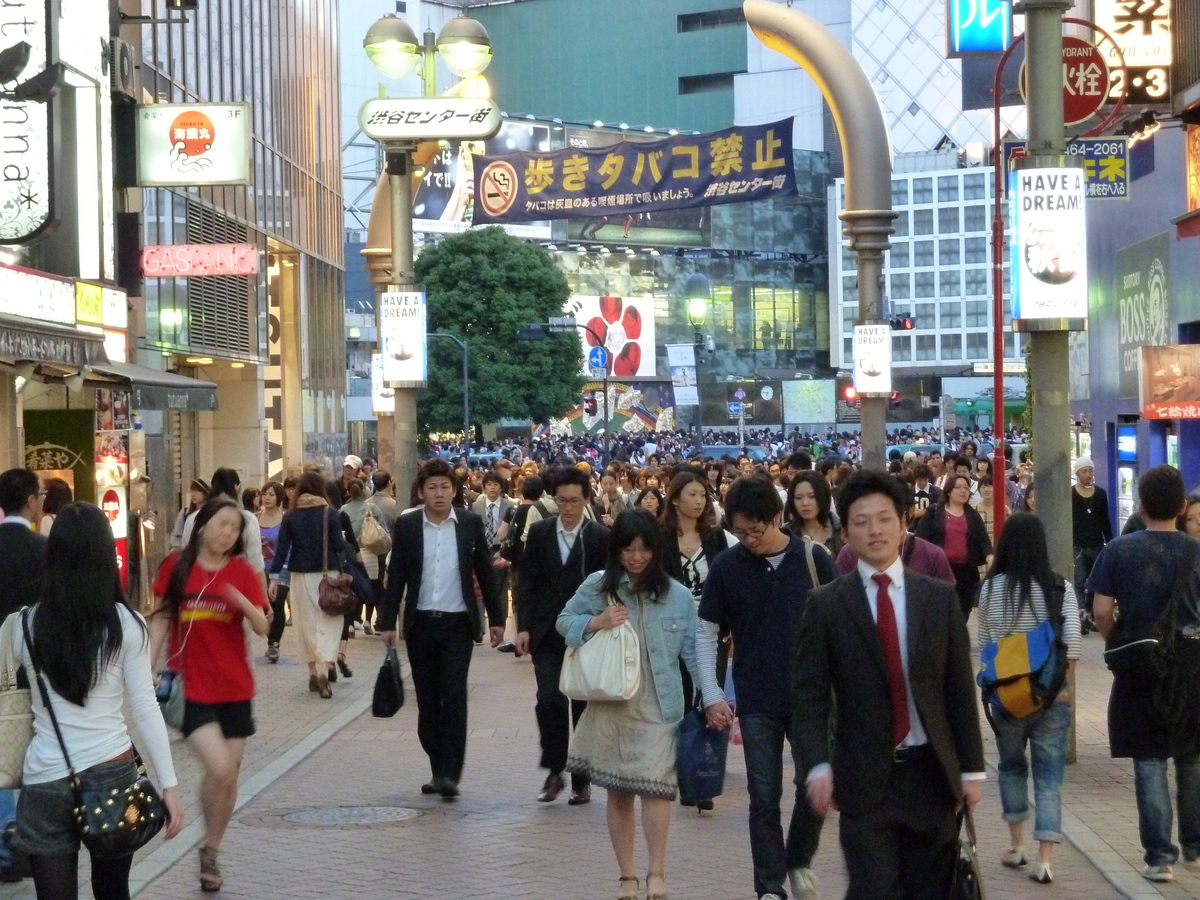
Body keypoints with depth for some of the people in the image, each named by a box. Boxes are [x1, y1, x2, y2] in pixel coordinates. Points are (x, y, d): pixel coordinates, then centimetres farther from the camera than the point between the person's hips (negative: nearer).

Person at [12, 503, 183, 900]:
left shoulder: (27, 623, -4)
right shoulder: (126, 623, -5)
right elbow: (145, 709, -4)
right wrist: (169, 785, 0)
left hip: (46, 781, 0)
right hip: (113, 772, 1)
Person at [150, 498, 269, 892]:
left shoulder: (242, 572, -1)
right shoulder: (177, 566, -3)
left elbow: (262, 627, -8)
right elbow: (162, 618, 5)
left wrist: (243, 602, -27)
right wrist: (149, 668, 0)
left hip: (235, 687, 3)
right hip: (190, 687, -3)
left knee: (229, 776, 8)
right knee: (220, 768, -18)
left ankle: (211, 853, 28)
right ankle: (209, 845, 5)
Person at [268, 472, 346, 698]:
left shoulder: (291, 517, 1)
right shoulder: (329, 514, -4)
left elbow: (282, 548, -2)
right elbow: (339, 545, -5)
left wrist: (274, 577, 0)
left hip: (300, 577, 2)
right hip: (326, 575, -2)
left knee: (307, 624, 12)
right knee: (329, 624, -1)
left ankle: (313, 673, 17)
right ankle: (324, 671, -18)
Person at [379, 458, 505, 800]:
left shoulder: (470, 523, 1)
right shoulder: (406, 526, 2)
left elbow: (485, 573, 6)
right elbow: (396, 576, 4)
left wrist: (496, 618, 5)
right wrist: (388, 622, -1)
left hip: (458, 624, -2)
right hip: (420, 624, 2)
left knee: (454, 696, -11)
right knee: (428, 702, 7)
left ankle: (450, 773, -10)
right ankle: (439, 770, 18)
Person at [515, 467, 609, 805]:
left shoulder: (600, 537, -4)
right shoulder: (540, 532, 3)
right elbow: (527, 582, 5)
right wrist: (523, 626, -3)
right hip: (547, 634, 1)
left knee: (582, 707, 5)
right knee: (549, 701, -11)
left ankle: (581, 780, 16)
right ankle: (554, 770, 6)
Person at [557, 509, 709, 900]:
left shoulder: (678, 596, -1)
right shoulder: (598, 586, 1)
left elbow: (694, 651, 2)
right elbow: (564, 621, 10)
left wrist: (712, 698, -3)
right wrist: (595, 622, -10)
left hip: (658, 708, -2)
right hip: (610, 706, 2)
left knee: (654, 785, -15)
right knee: (618, 791, 9)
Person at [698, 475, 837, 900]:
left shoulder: (813, 558, -4)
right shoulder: (727, 566, -3)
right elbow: (706, 633, 3)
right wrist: (711, 696, -2)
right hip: (756, 702, 0)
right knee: (764, 798, 2)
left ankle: (800, 861, 25)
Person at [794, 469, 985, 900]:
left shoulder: (940, 598, 6)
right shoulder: (826, 605, -1)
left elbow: (960, 690, 6)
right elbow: (809, 694, -2)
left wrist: (971, 768, 4)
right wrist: (817, 765, -14)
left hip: (931, 772, 2)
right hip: (864, 778, -2)